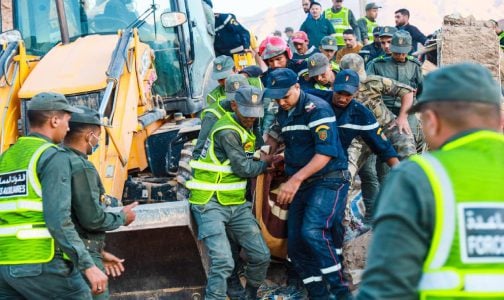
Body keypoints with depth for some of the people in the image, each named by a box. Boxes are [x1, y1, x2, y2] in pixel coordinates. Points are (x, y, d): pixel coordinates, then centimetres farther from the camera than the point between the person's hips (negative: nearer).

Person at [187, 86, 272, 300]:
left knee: (261, 255, 6)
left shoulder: (244, 129, 12)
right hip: (210, 204, -9)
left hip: (237, 204, 9)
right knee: (223, 262, -21)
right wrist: (265, 163, 1)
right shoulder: (227, 132, -19)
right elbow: (244, 168, -18)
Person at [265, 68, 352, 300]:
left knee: (313, 231, -28)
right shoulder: (283, 112, 12)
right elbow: (277, 135, 34)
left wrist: (295, 180, -27)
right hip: (301, 185, 9)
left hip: (328, 180, -9)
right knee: (296, 245, 3)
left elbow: (326, 152, -23)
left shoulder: (317, 109, -14)